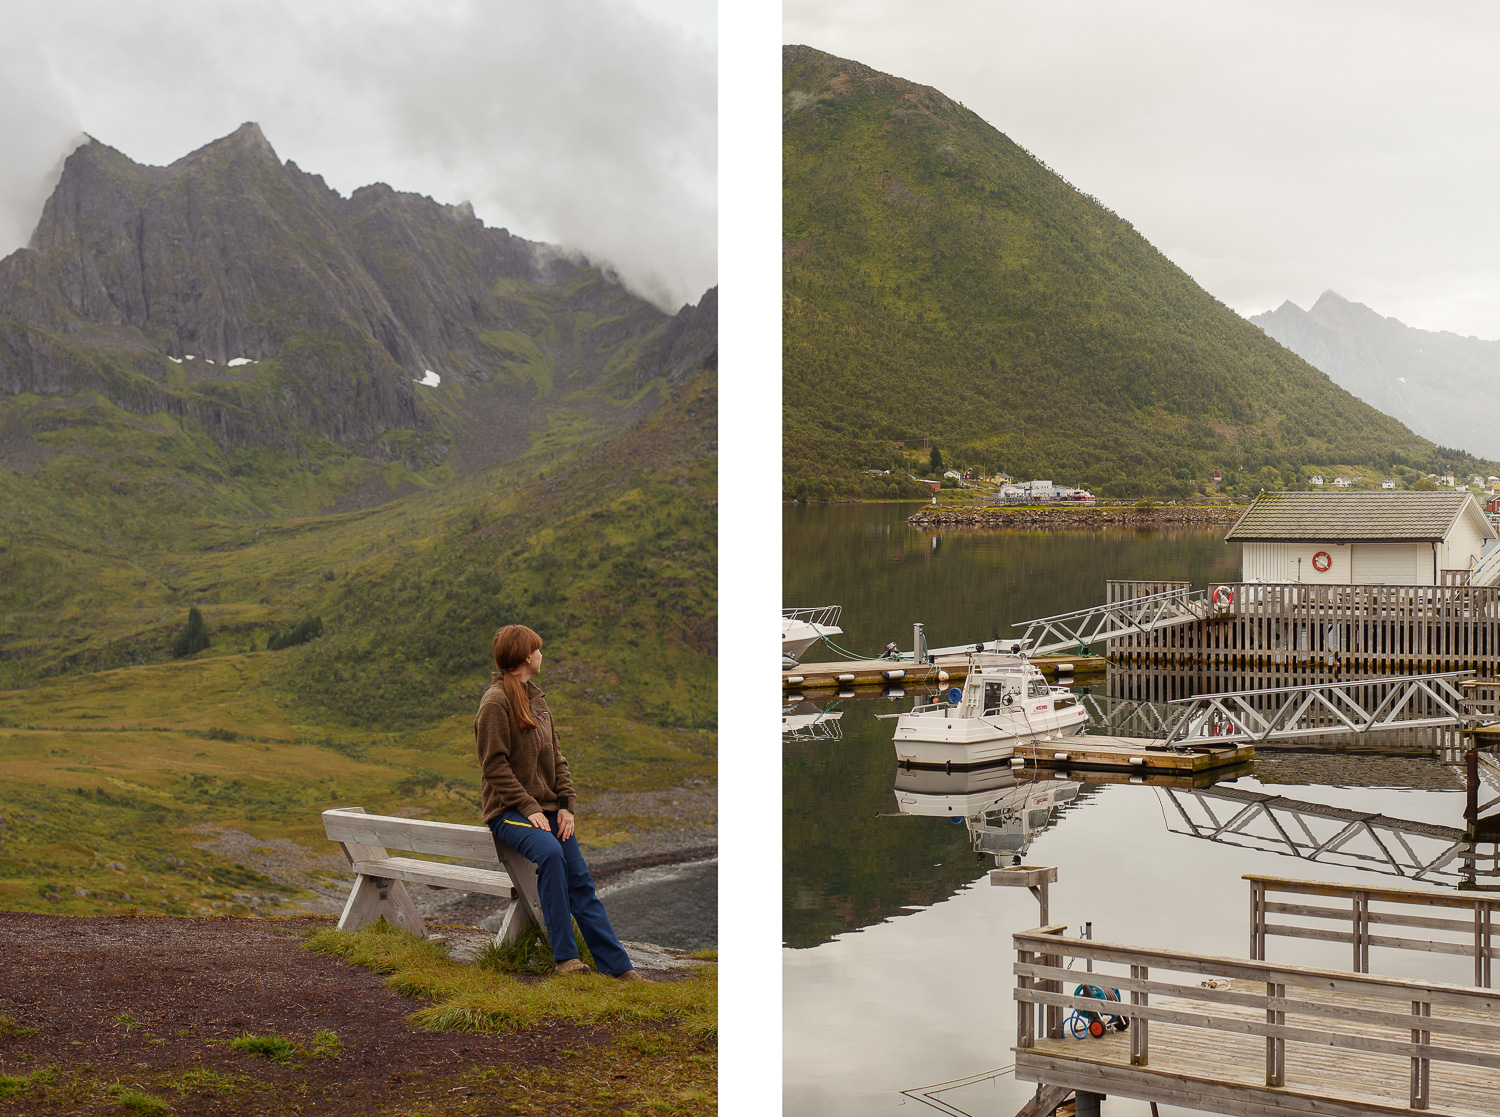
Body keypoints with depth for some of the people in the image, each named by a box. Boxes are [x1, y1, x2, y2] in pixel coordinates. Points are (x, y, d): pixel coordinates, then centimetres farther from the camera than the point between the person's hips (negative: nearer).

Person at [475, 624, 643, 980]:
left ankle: (617, 965, -5)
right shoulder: (495, 703, -9)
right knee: (550, 852, -33)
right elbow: (495, 766, -13)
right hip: (509, 810, -8)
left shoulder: (536, 698, 17)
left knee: (579, 880, -4)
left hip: (547, 808, 8)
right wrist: (529, 808, -19)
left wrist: (566, 804, 2)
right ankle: (565, 956, -28)